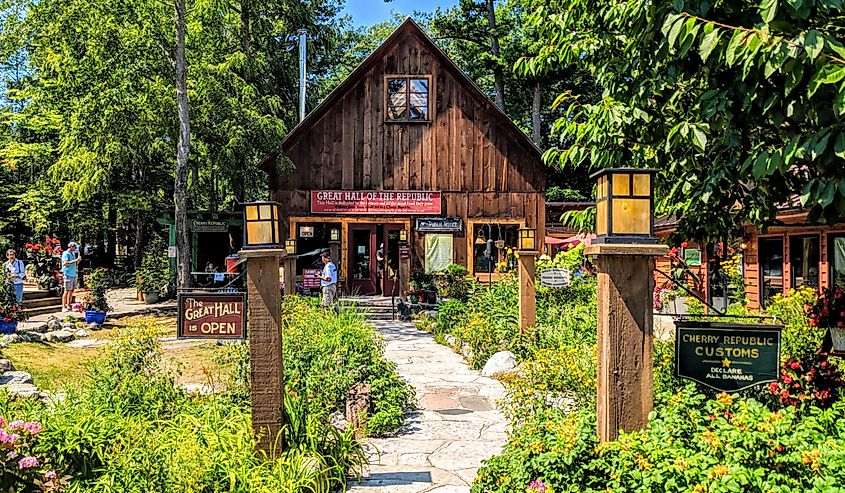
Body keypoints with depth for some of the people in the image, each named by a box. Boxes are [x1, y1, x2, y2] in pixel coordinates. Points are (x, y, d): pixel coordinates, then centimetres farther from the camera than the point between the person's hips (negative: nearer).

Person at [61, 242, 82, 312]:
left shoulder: (73, 254, 18)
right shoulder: (66, 254, -6)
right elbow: (65, 263, -19)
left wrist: (78, 260, 5)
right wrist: (75, 260, -21)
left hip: (74, 274, 8)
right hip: (68, 274, -8)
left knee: (71, 290, 8)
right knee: (67, 291, -7)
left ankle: (68, 305, 13)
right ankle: (64, 307, -4)